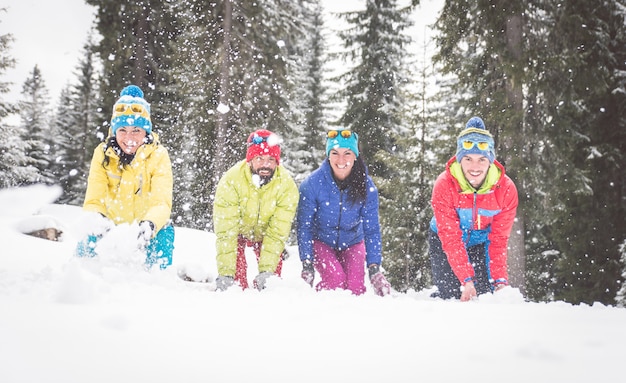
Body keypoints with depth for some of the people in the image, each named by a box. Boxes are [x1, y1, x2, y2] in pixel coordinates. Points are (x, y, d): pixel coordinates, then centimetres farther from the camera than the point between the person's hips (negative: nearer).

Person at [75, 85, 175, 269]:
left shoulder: (158, 156, -13)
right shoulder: (102, 154, -7)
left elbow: (161, 203, -21)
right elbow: (94, 201, -11)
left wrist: (150, 224, -42)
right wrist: (98, 220, -34)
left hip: (151, 230, -2)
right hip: (113, 227, 2)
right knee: (87, 244, -19)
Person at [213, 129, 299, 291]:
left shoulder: (287, 186, -28)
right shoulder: (231, 181, -32)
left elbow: (277, 232, -27)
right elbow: (225, 231, -32)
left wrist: (267, 269, -35)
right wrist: (225, 272, -36)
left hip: (265, 233, 1)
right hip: (237, 230, -1)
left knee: (274, 268, -10)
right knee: (237, 271, -17)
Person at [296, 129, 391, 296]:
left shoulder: (366, 186, -18)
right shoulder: (313, 183, -23)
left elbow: (372, 230, -13)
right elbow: (304, 226, -16)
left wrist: (374, 269, -20)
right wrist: (307, 265, -19)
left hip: (352, 243, 2)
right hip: (321, 242, -2)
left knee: (355, 287, -17)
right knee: (335, 279, -26)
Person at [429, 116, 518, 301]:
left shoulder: (506, 188, -22)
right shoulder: (444, 185, -29)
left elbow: (499, 239, -15)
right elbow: (451, 239, -28)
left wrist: (500, 280, -24)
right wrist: (467, 280, -36)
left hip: (481, 242, 2)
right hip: (444, 241, -2)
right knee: (450, 295, -11)